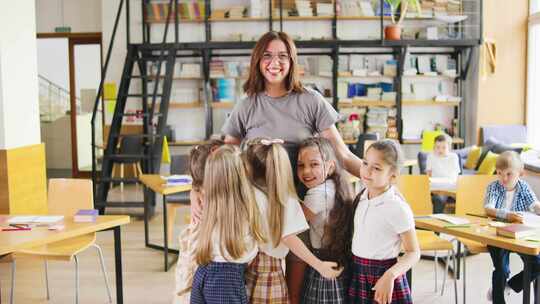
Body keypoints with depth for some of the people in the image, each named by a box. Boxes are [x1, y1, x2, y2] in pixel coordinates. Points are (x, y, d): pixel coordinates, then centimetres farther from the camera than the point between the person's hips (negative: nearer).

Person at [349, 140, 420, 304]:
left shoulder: (397, 208, -17)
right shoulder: (361, 197, 1)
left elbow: (413, 253, -14)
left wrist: (390, 275, -27)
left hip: (382, 277, -5)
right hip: (357, 275, 5)